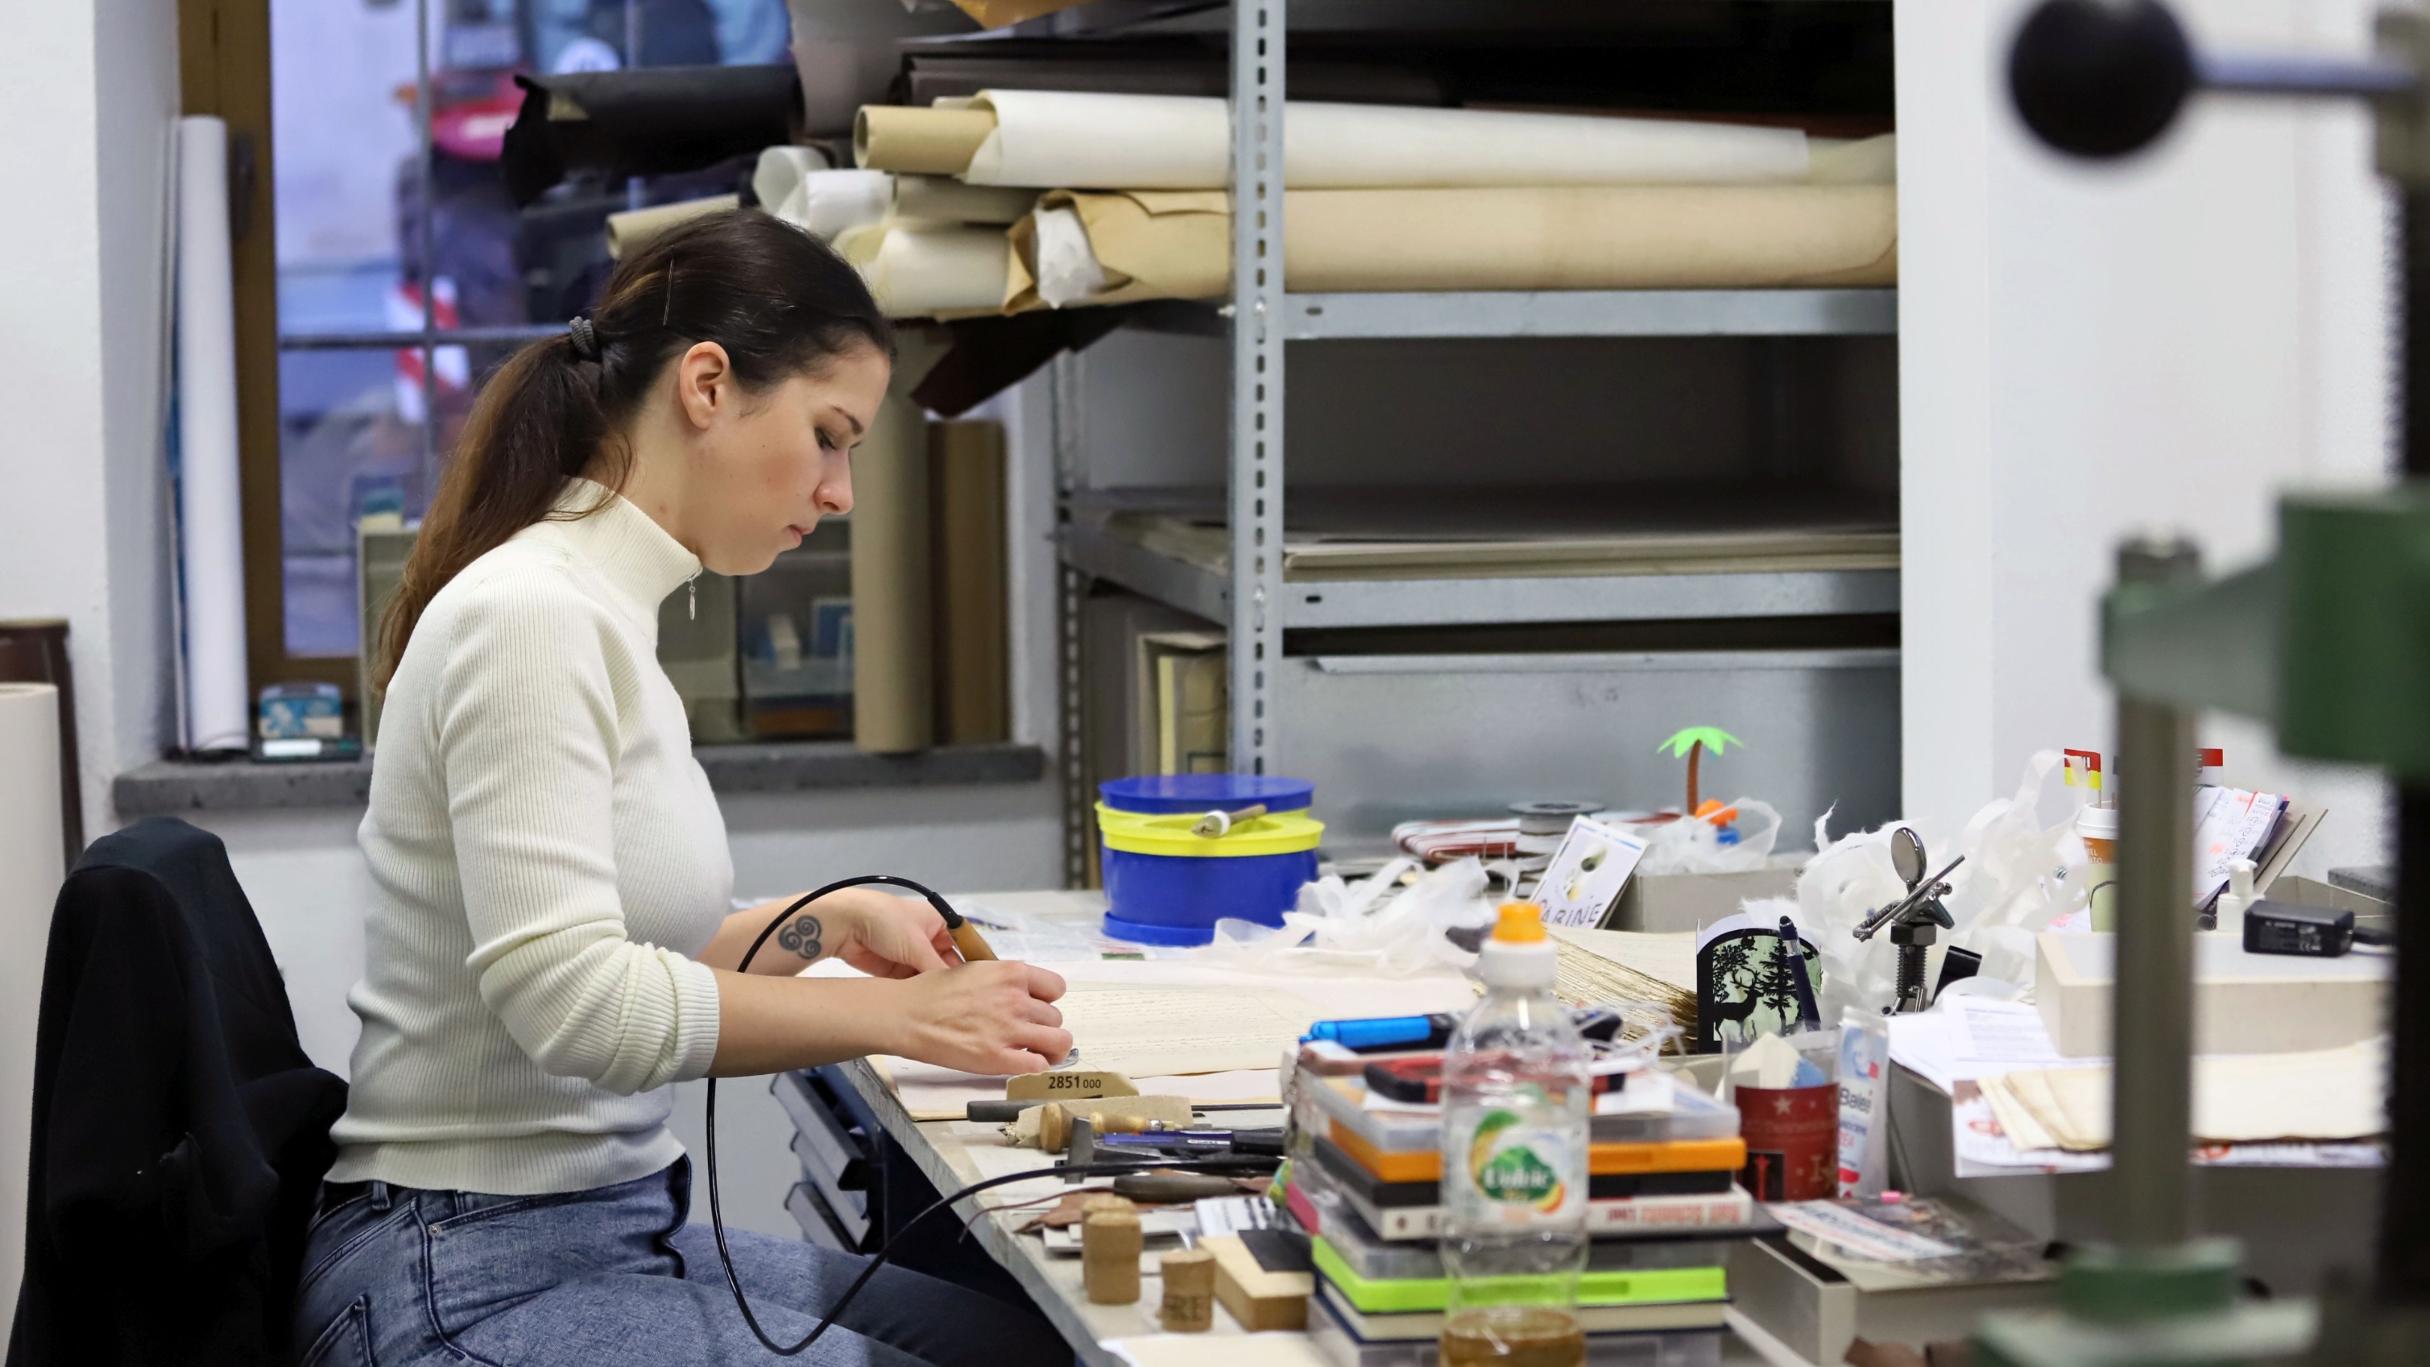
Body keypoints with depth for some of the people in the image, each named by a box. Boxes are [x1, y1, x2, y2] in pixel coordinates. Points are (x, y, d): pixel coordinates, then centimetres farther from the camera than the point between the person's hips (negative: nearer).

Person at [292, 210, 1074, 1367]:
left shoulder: (604, 611, 14)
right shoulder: (529, 615, -15)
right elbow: (568, 1000, -24)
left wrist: (822, 926, 11)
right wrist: (900, 1016, -18)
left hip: (615, 1229, 10)